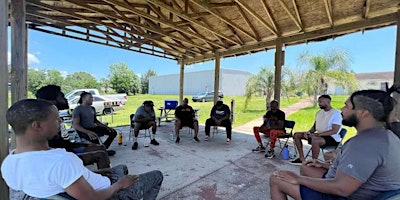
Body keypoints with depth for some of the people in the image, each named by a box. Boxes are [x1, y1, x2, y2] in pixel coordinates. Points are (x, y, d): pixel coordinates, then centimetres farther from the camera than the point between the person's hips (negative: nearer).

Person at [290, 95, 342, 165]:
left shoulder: (336, 113, -13)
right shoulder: (319, 112, 11)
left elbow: (334, 131, -21)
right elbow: (314, 126, 14)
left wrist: (317, 134, -25)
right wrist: (308, 132, -7)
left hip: (332, 138, -8)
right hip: (319, 135, 8)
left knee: (314, 140, -40)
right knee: (297, 135, -3)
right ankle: (301, 158, -4)